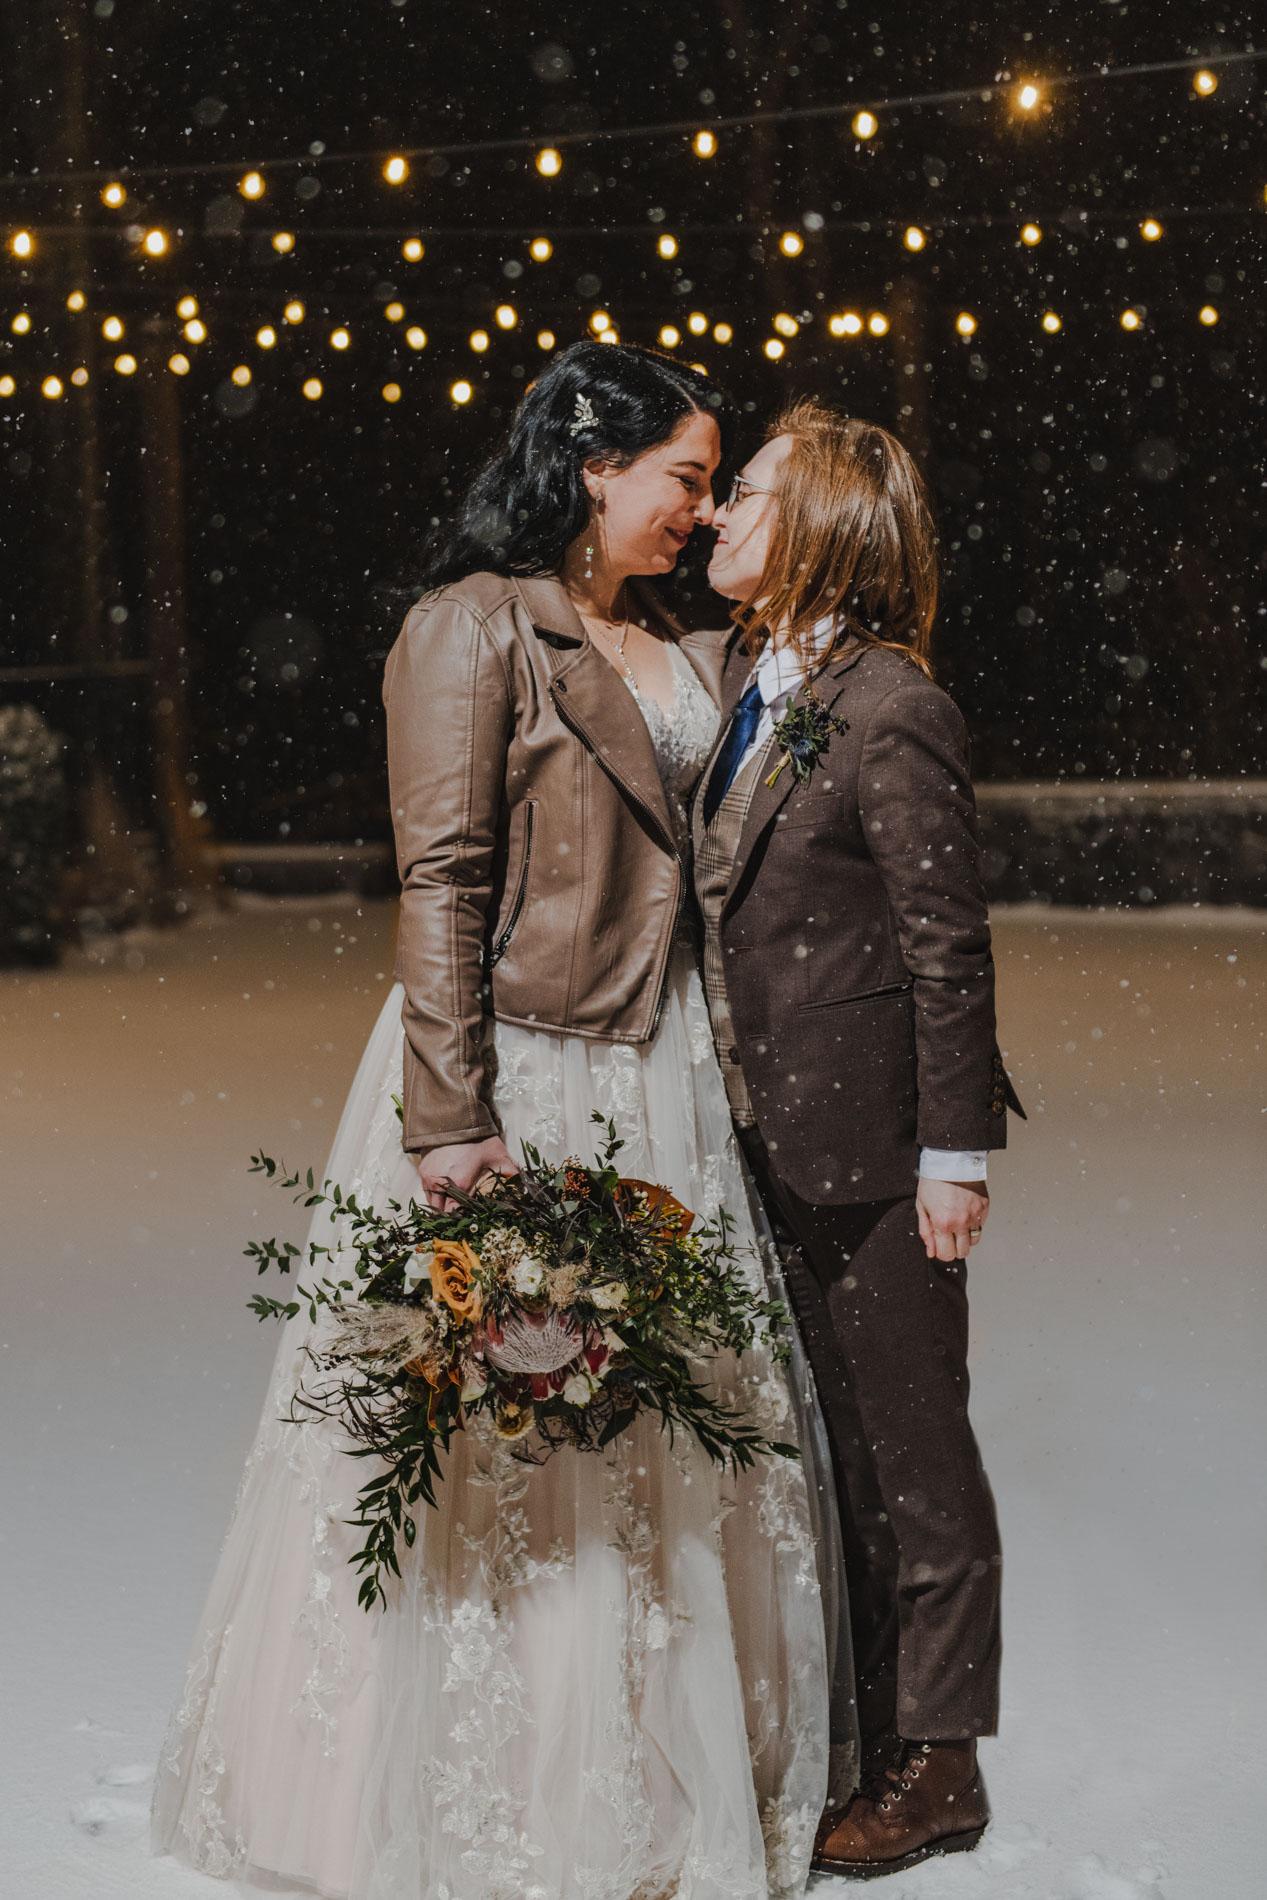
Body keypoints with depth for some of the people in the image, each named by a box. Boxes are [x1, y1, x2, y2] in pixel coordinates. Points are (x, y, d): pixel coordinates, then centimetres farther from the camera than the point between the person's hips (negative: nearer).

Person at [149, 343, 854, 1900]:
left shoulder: (677, 651, 15)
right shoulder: (473, 628, -8)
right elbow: (442, 885, -14)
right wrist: (452, 1120, -20)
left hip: (660, 1076, 8)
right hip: (514, 1076, -7)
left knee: (668, 1426, 12)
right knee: (496, 1436, 0)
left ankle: (670, 1770, 27)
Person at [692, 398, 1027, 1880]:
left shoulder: (889, 712, -16)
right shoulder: (745, 683, 9)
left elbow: (948, 950, -15)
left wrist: (955, 1157, -14)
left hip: (875, 1148, -8)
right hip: (778, 1144, 8)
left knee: (911, 1452, 4)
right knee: (829, 1453, 17)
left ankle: (937, 1769, 18)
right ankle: (860, 1741, 30)